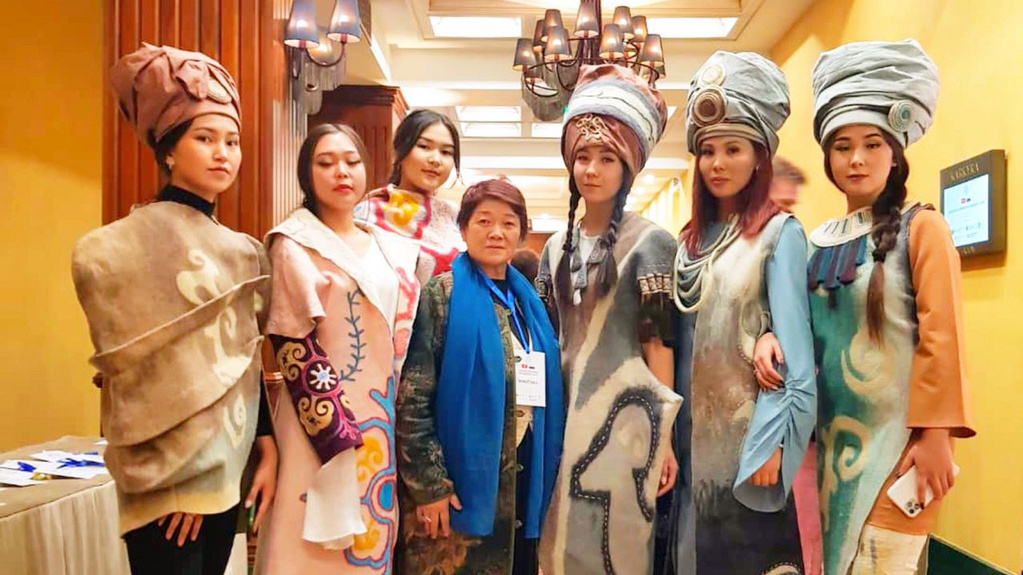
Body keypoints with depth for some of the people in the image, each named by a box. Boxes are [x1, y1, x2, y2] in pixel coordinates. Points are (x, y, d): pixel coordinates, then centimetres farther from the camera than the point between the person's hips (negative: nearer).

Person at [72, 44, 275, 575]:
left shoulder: (241, 252, 10)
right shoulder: (132, 242, -10)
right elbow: (140, 367, -15)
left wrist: (267, 447, 6)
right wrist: (173, 471, -15)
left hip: (226, 465, 6)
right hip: (168, 473, -6)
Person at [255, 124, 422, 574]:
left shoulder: (391, 249, 11)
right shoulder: (294, 245, -4)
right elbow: (293, 347, -11)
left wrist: (396, 424, 8)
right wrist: (336, 432, -17)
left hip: (384, 424, 5)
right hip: (322, 423, -5)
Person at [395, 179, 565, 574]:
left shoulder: (527, 300, 9)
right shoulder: (441, 295, -9)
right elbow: (411, 399, -14)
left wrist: (540, 478, 11)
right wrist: (428, 484, -16)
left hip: (520, 482, 6)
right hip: (459, 480, -6)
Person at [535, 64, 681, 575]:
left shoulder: (649, 241, -6)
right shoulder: (557, 246, 9)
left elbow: (658, 341, -8)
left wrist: (663, 436, -9)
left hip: (624, 413, -5)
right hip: (564, 410, 5)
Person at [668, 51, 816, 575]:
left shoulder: (779, 233, -8)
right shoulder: (692, 239, 10)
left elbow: (794, 341, -14)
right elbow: (682, 342, 10)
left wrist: (774, 440, -18)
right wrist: (672, 429, 7)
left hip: (748, 431, -6)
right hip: (693, 432, 6)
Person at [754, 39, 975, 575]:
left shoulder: (921, 228, -7)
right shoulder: (817, 240, 8)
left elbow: (942, 337, -12)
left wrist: (935, 436, -14)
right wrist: (772, 338, -8)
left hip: (892, 438, -5)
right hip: (830, 435, 6)